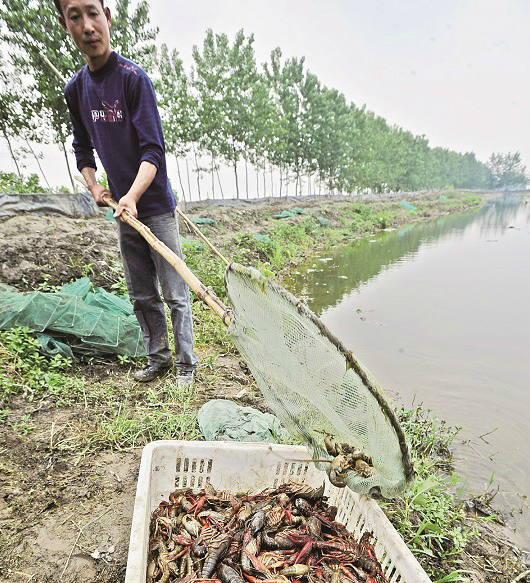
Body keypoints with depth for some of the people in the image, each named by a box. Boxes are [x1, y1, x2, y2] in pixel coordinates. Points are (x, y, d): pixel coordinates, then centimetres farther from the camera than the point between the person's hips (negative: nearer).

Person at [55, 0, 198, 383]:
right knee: (142, 295, 13)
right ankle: (158, 358, 28)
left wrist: (132, 196, -28)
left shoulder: (133, 77, -9)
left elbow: (153, 150, -16)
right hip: (123, 212, 7)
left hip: (156, 206, -6)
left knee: (175, 294, -1)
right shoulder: (75, 89, 10)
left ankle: (186, 363, 12)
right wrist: (94, 186, 4)